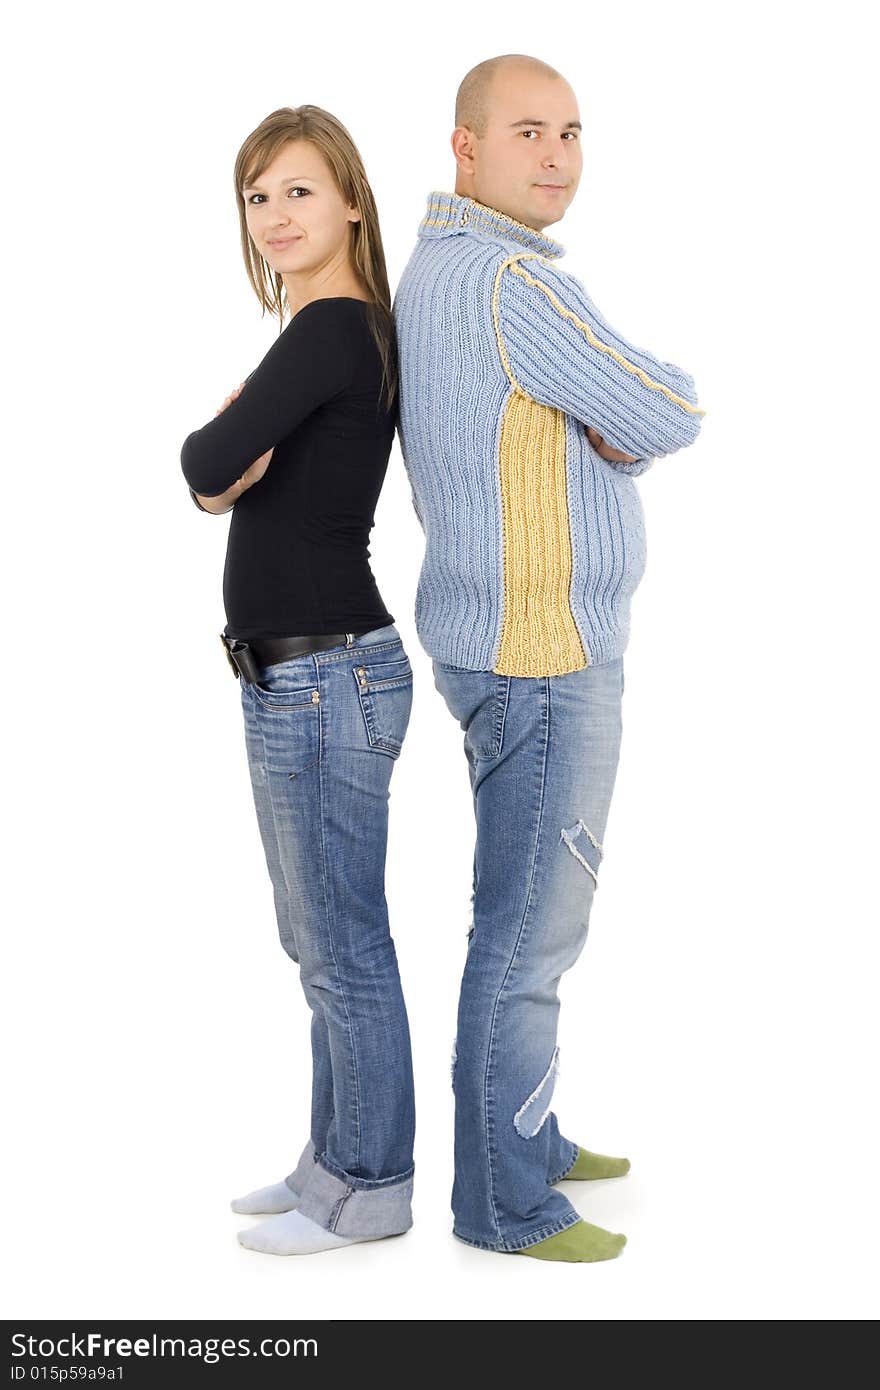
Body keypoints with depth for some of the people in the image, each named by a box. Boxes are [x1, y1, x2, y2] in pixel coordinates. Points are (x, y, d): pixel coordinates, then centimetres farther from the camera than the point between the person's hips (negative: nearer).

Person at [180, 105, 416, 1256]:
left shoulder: (330, 331, -16)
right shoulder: (358, 334, 14)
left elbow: (207, 465, -24)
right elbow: (224, 482, 13)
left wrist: (220, 442, -2)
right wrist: (241, 452, -9)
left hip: (325, 680, -10)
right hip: (301, 677, 10)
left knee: (344, 949, 2)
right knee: (321, 944, 18)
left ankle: (369, 1190, 16)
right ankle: (337, 1157, 30)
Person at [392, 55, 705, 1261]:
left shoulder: (431, 272, 12)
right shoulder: (511, 283, -21)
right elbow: (671, 416, -16)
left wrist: (609, 429, -5)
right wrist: (643, 417, 6)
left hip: (501, 637, 10)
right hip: (544, 661, -10)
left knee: (534, 911, 20)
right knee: (530, 932, 0)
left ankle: (524, 1139, 34)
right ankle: (502, 1202, 13)